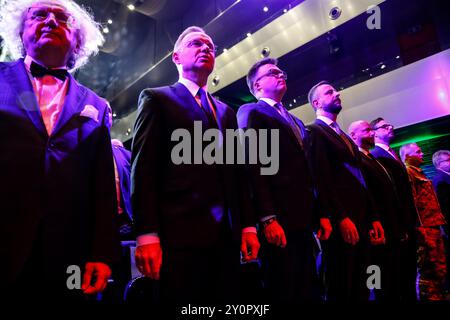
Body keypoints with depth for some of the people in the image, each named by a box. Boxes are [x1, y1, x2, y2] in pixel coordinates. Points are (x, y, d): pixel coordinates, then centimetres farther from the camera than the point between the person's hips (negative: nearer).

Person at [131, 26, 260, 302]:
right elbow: (143, 167, -4)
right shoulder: (157, 98, 6)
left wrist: (248, 226, 10)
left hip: (227, 235, 5)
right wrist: (147, 234, -13)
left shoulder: (226, 111, 22)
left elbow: (236, 172, 17)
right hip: (180, 232, -5)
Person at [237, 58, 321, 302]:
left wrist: (321, 214, 13)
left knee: (307, 291, 10)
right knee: (283, 292, -1)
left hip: (303, 219, 8)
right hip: (278, 221, -7)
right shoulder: (250, 112, 2)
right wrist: (268, 218, -19)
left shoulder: (296, 122, 26)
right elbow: (253, 165, -11)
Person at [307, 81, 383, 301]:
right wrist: (341, 217, -20)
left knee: (359, 289, 10)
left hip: (361, 221, 8)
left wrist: (373, 217, 14)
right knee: (340, 289, -2)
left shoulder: (344, 136, 24)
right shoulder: (315, 131, -3)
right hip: (341, 223, -8)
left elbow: (359, 179, 20)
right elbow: (321, 178, -14)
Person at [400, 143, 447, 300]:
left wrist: (439, 223, 17)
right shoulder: (407, 172, -5)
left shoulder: (419, 173, 25)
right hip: (424, 228, -10)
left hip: (434, 227, 10)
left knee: (440, 270, 11)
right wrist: (419, 226, -20)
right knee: (429, 271, -8)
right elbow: (410, 201, -15)